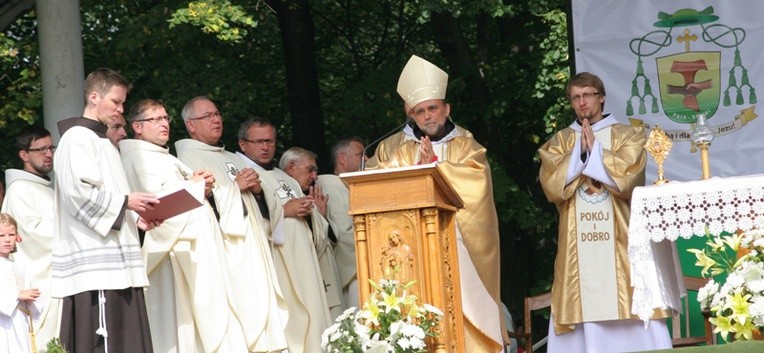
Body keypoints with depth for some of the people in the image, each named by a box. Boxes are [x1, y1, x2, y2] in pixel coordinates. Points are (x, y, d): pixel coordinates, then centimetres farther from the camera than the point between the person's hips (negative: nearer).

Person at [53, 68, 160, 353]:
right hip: (94, 260, -9)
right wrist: (125, 201, -11)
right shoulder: (78, 138, -5)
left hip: (114, 259, 9)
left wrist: (135, 219, 11)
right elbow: (77, 191, -18)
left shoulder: (102, 141, 24)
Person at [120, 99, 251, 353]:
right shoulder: (138, 157, -7)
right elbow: (153, 198, -19)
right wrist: (192, 185, -6)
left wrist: (202, 185, 4)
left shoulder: (166, 158, 23)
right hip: (173, 247, -10)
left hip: (195, 244, 10)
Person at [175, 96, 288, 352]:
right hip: (228, 247, -8)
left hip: (252, 244, 8)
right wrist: (235, 186, -9)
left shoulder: (231, 159, 24)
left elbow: (248, 201, 28)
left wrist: (256, 187, 6)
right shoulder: (187, 158, -1)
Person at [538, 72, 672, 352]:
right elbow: (552, 186, -2)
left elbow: (626, 178, -7)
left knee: (633, 321, -7)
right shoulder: (558, 142, 14)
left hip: (619, 244, -1)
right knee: (583, 312, -7)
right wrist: (580, 151, -8)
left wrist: (594, 149, -6)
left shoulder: (628, 136, 9)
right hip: (577, 248, 1)